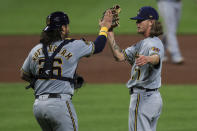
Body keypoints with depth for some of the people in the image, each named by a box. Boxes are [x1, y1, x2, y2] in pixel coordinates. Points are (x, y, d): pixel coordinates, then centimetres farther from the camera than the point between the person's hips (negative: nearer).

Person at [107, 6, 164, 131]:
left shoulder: (155, 43, -16)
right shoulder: (141, 44, 17)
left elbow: (156, 58, -39)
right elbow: (120, 56, 9)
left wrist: (147, 59, -63)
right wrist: (110, 33, 5)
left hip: (143, 97, -11)